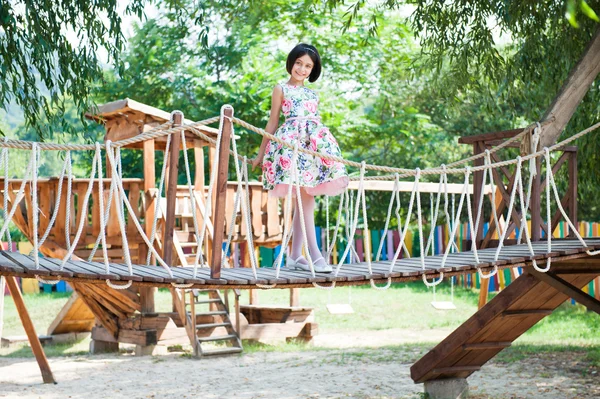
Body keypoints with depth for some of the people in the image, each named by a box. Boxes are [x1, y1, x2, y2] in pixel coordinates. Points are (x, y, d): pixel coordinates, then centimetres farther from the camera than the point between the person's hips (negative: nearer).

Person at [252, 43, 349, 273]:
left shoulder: (312, 94, 23)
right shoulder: (281, 90, 9)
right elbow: (272, 123, 8)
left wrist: (326, 151, 20)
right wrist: (260, 155, 6)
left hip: (315, 145, 6)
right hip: (291, 144, -5)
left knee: (302, 202, 3)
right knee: (306, 200, -14)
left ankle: (295, 256, 7)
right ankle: (315, 256, -19)